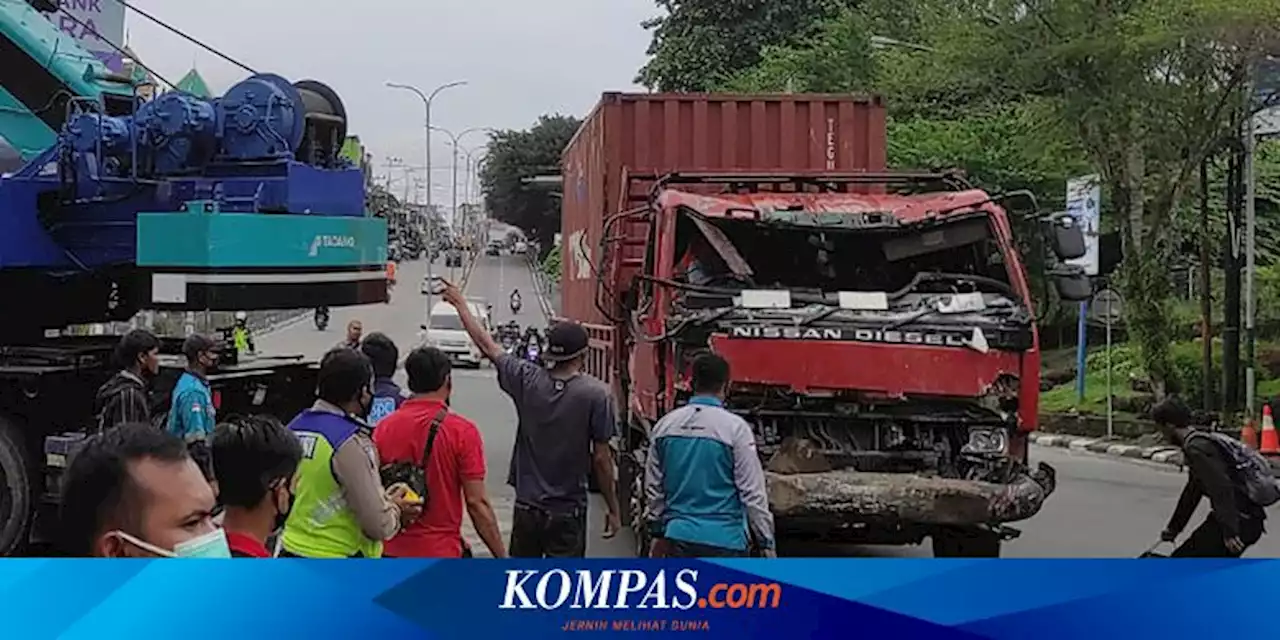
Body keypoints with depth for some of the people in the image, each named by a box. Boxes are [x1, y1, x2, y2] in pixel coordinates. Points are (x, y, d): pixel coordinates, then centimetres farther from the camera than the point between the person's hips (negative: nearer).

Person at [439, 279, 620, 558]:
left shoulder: (527, 380, -5)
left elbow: (487, 346, 9)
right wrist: (613, 509, 0)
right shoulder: (596, 393, -14)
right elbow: (601, 458, -11)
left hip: (527, 506, 3)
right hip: (568, 512, -3)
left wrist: (460, 304, 23)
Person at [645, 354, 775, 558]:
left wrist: (659, 532, 24)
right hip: (724, 539, -5)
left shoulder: (665, 425, 4)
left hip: (679, 535, 5)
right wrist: (767, 543, -1)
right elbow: (752, 492, -10)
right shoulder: (735, 427, -11)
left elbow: (653, 487, 12)